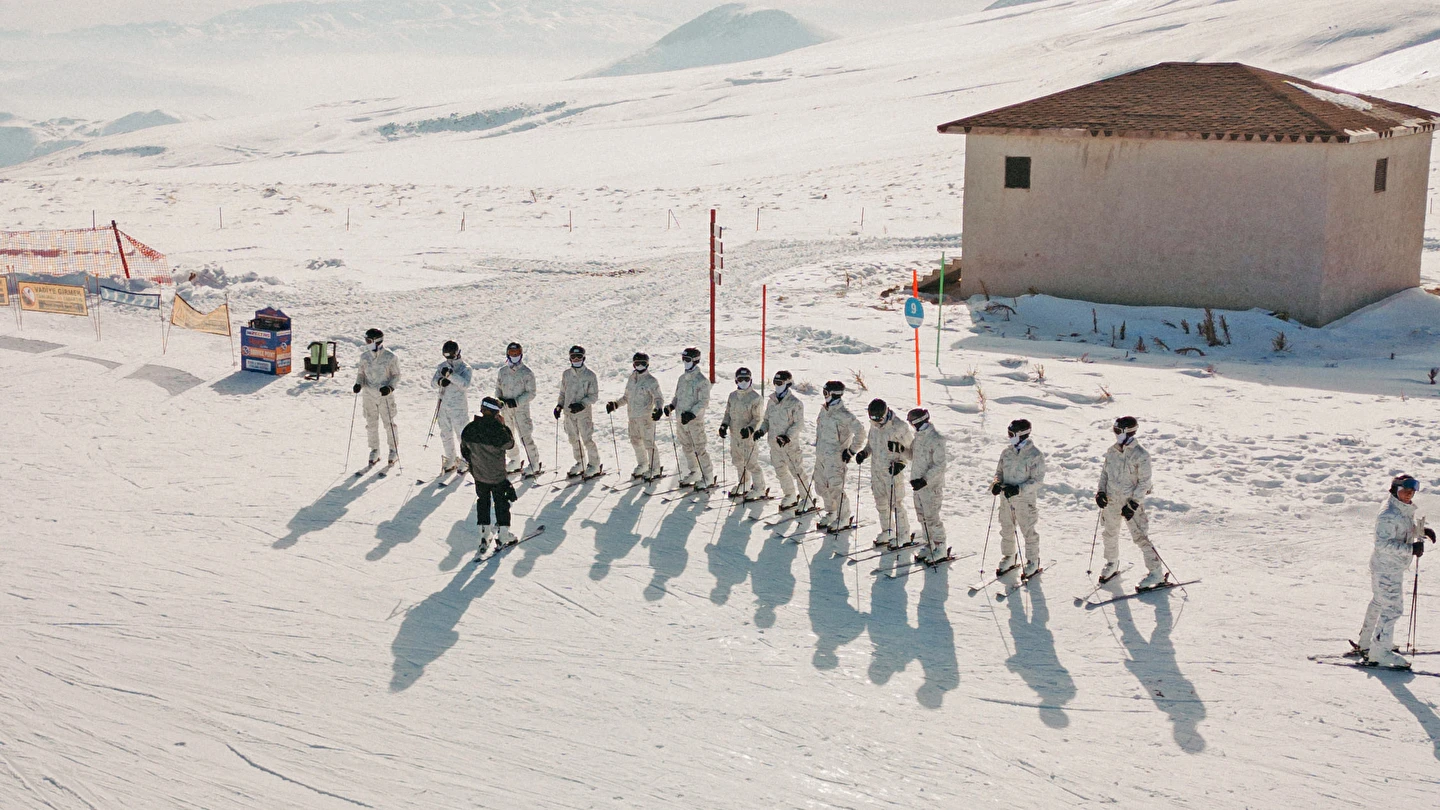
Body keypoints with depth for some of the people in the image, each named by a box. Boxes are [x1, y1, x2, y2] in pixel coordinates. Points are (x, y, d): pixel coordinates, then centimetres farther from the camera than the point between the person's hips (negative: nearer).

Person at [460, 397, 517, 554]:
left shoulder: (469, 429, -8)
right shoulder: (497, 429, -25)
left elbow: (464, 449, 4)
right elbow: (510, 444, -10)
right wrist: (504, 426, -5)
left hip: (478, 475, 4)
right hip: (497, 476, -4)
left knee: (482, 502, 18)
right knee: (502, 503, 12)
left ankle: (484, 536, 18)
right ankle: (502, 536, 15)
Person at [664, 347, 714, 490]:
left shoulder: (702, 380, -12)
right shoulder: (682, 379, 11)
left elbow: (704, 401, -15)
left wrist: (692, 413, -24)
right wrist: (671, 406, 2)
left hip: (695, 420, -8)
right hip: (681, 419, 8)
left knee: (699, 449, -6)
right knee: (686, 447, 14)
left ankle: (708, 477, 2)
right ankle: (694, 472, 27)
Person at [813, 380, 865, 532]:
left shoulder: (844, 415, -19)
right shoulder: (824, 410, 7)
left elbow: (860, 434, -18)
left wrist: (851, 451, -15)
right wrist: (817, 444, 21)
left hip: (836, 458, -8)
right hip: (821, 455, 8)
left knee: (836, 489, -6)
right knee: (821, 487, 14)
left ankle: (844, 518, 9)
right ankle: (830, 513, 31)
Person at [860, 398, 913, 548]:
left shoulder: (900, 426, -17)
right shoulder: (874, 425, 3)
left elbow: (912, 449, -10)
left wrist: (902, 463, -22)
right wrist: (864, 453, 1)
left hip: (893, 471, -7)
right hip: (876, 470, 7)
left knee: (896, 503, -2)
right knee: (881, 502, 14)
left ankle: (903, 535, 11)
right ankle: (887, 531, 30)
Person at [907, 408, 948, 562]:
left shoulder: (936, 439, -20)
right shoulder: (919, 436, 8)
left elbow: (939, 466, -20)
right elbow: (912, 455, 19)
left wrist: (925, 480, -26)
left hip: (931, 486, -9)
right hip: (918, 484, 9)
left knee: (931, 518, -2)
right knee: (922, 517, 15)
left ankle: (940, 548, 10)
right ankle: (929, 544, 27)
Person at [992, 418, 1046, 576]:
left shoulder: (1035, 455, -14)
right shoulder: (1007, 452, 3)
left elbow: (1038, 479, -14)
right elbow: (1000, 471, 14)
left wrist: (1018, 489, -23)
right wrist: (997, 483, -8)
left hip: (1025, 499, -5)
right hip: (1006, 498, 6)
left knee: (1028, 531, 4)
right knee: (1006, 529, 14)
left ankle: (1033, 561, 19)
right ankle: (1008, 557, 31)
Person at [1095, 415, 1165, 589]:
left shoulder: (1141, 456, -16)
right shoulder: (1112, 451, 2)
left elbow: (1144, 483, -14)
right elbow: (1105, 472, 14)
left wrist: (1133, 504, -18)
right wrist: (1100, 491, 1)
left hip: (1131, 502, -6)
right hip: (1111, 501, 6)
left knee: (1140, 537, -5)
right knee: (1110, 534, 18)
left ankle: (1157, 573, 4)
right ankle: (1112, 565, 40)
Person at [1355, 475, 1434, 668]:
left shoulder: (1406, 512, 8)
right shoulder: (1389, 515, -24)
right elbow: (1383, 543, -29)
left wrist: (1422, 531, 9)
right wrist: (1410, 549, -32)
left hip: (1395, 568, 11)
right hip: (1386, 569, -11)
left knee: (1379, 603, 22)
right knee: (1393, 608, -9)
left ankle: (1366, 642, 37)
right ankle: (1379, 652, -3)